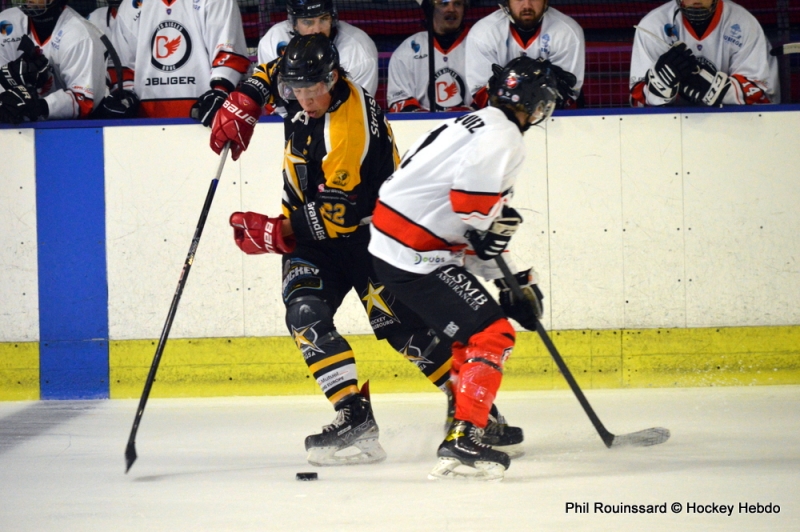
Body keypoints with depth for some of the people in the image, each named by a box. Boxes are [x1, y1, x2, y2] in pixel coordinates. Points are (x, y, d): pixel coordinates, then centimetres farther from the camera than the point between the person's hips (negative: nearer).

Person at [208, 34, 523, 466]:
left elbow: (336, 217, -29)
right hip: (312, 225, 8)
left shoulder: (349, 132, -29)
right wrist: (242, 105, 5)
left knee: (401, 325, -12)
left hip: (363, 230, -7)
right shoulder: (302, 88, -5)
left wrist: (275, 233, -27)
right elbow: (271, 72, 20)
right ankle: (355, 419, -18)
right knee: (306, 314, -14)